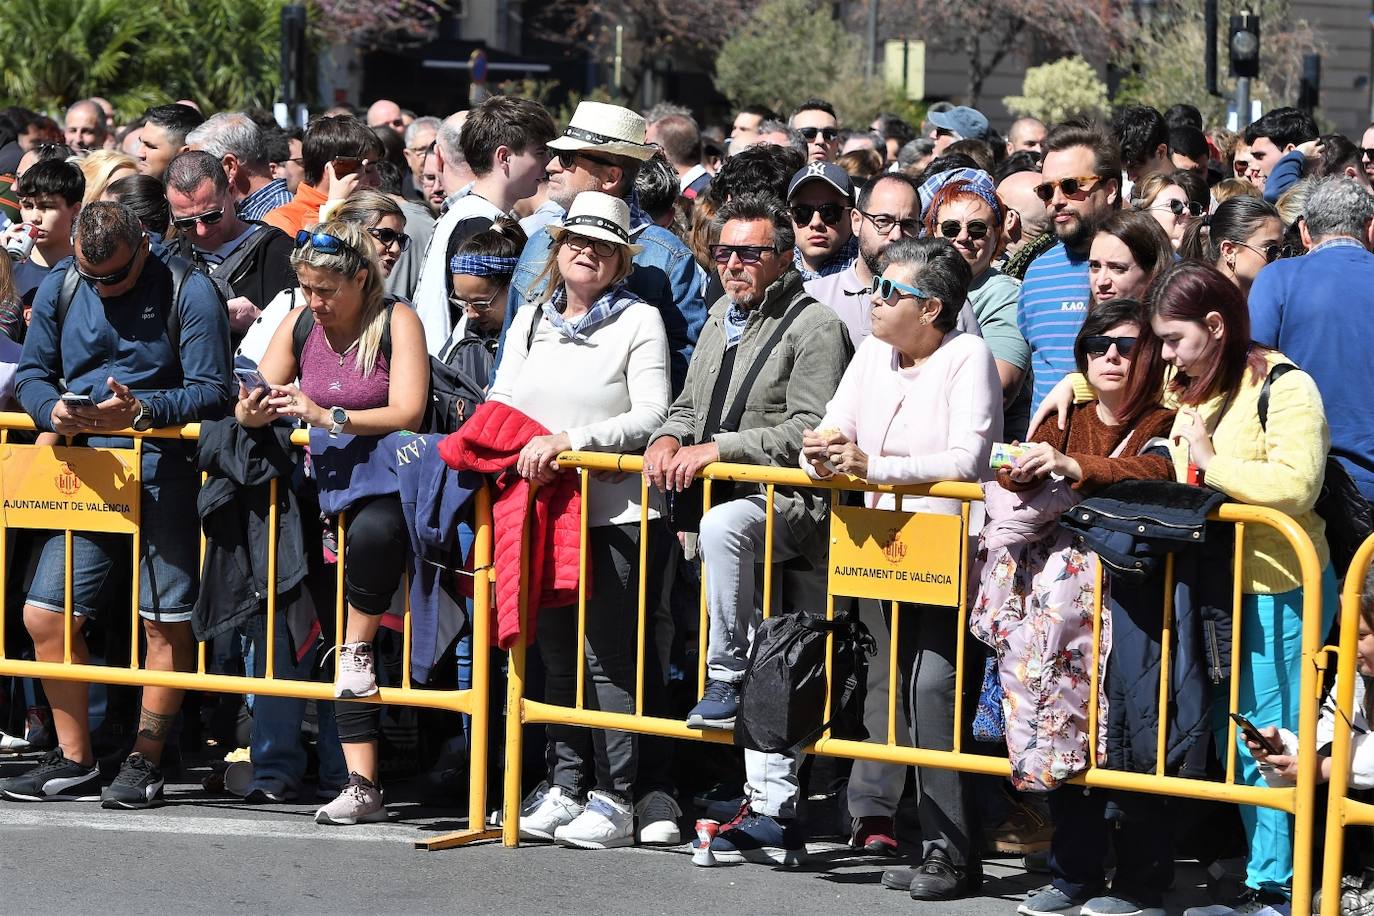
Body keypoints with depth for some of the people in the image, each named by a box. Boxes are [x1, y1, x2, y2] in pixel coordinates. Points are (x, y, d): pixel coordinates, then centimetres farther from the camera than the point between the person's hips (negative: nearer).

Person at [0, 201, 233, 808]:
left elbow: (212, 392, -10)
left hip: (165, 468, -5)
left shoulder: (187, 292, -6)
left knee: (165, 620, -3)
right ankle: (74, 762, 11)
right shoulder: (60, 287, 9)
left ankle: (145, 763, 9)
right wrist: (52, 409, -10)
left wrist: (142, 410, -25)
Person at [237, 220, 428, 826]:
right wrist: (253, 409, -17)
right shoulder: (299, 325, 10)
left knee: (371, 532, -40)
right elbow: (250, 409, 8)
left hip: (387, 484, -4)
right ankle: (361, 784, -13)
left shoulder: (397, 322, -4)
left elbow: (407, 413, -15)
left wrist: (328, 417, -26)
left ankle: (357, 647, -16)